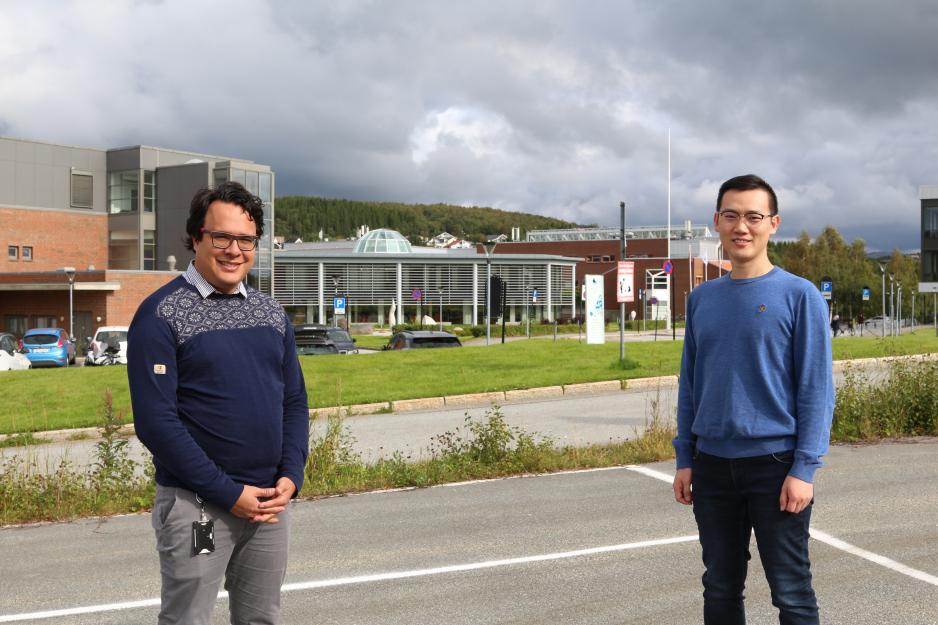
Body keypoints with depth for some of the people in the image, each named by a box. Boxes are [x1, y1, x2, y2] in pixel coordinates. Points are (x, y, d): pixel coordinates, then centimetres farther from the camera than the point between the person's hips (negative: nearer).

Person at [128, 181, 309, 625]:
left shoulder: (271, 313, 9)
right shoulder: (162, 314, -9)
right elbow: (155, 421, -14)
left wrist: (291, 476, -3)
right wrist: (229, 493, -16)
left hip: (271, 500, 5)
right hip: (196, 504, -5)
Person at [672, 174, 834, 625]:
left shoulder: (799, 295, -5)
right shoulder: (701, 299, 8)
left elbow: (816, 388, -8)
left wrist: (804, 469, -14)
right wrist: (685, 459, 7)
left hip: (775, 464, -4)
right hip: (712, 465, 5)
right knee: (720, 588, 14)